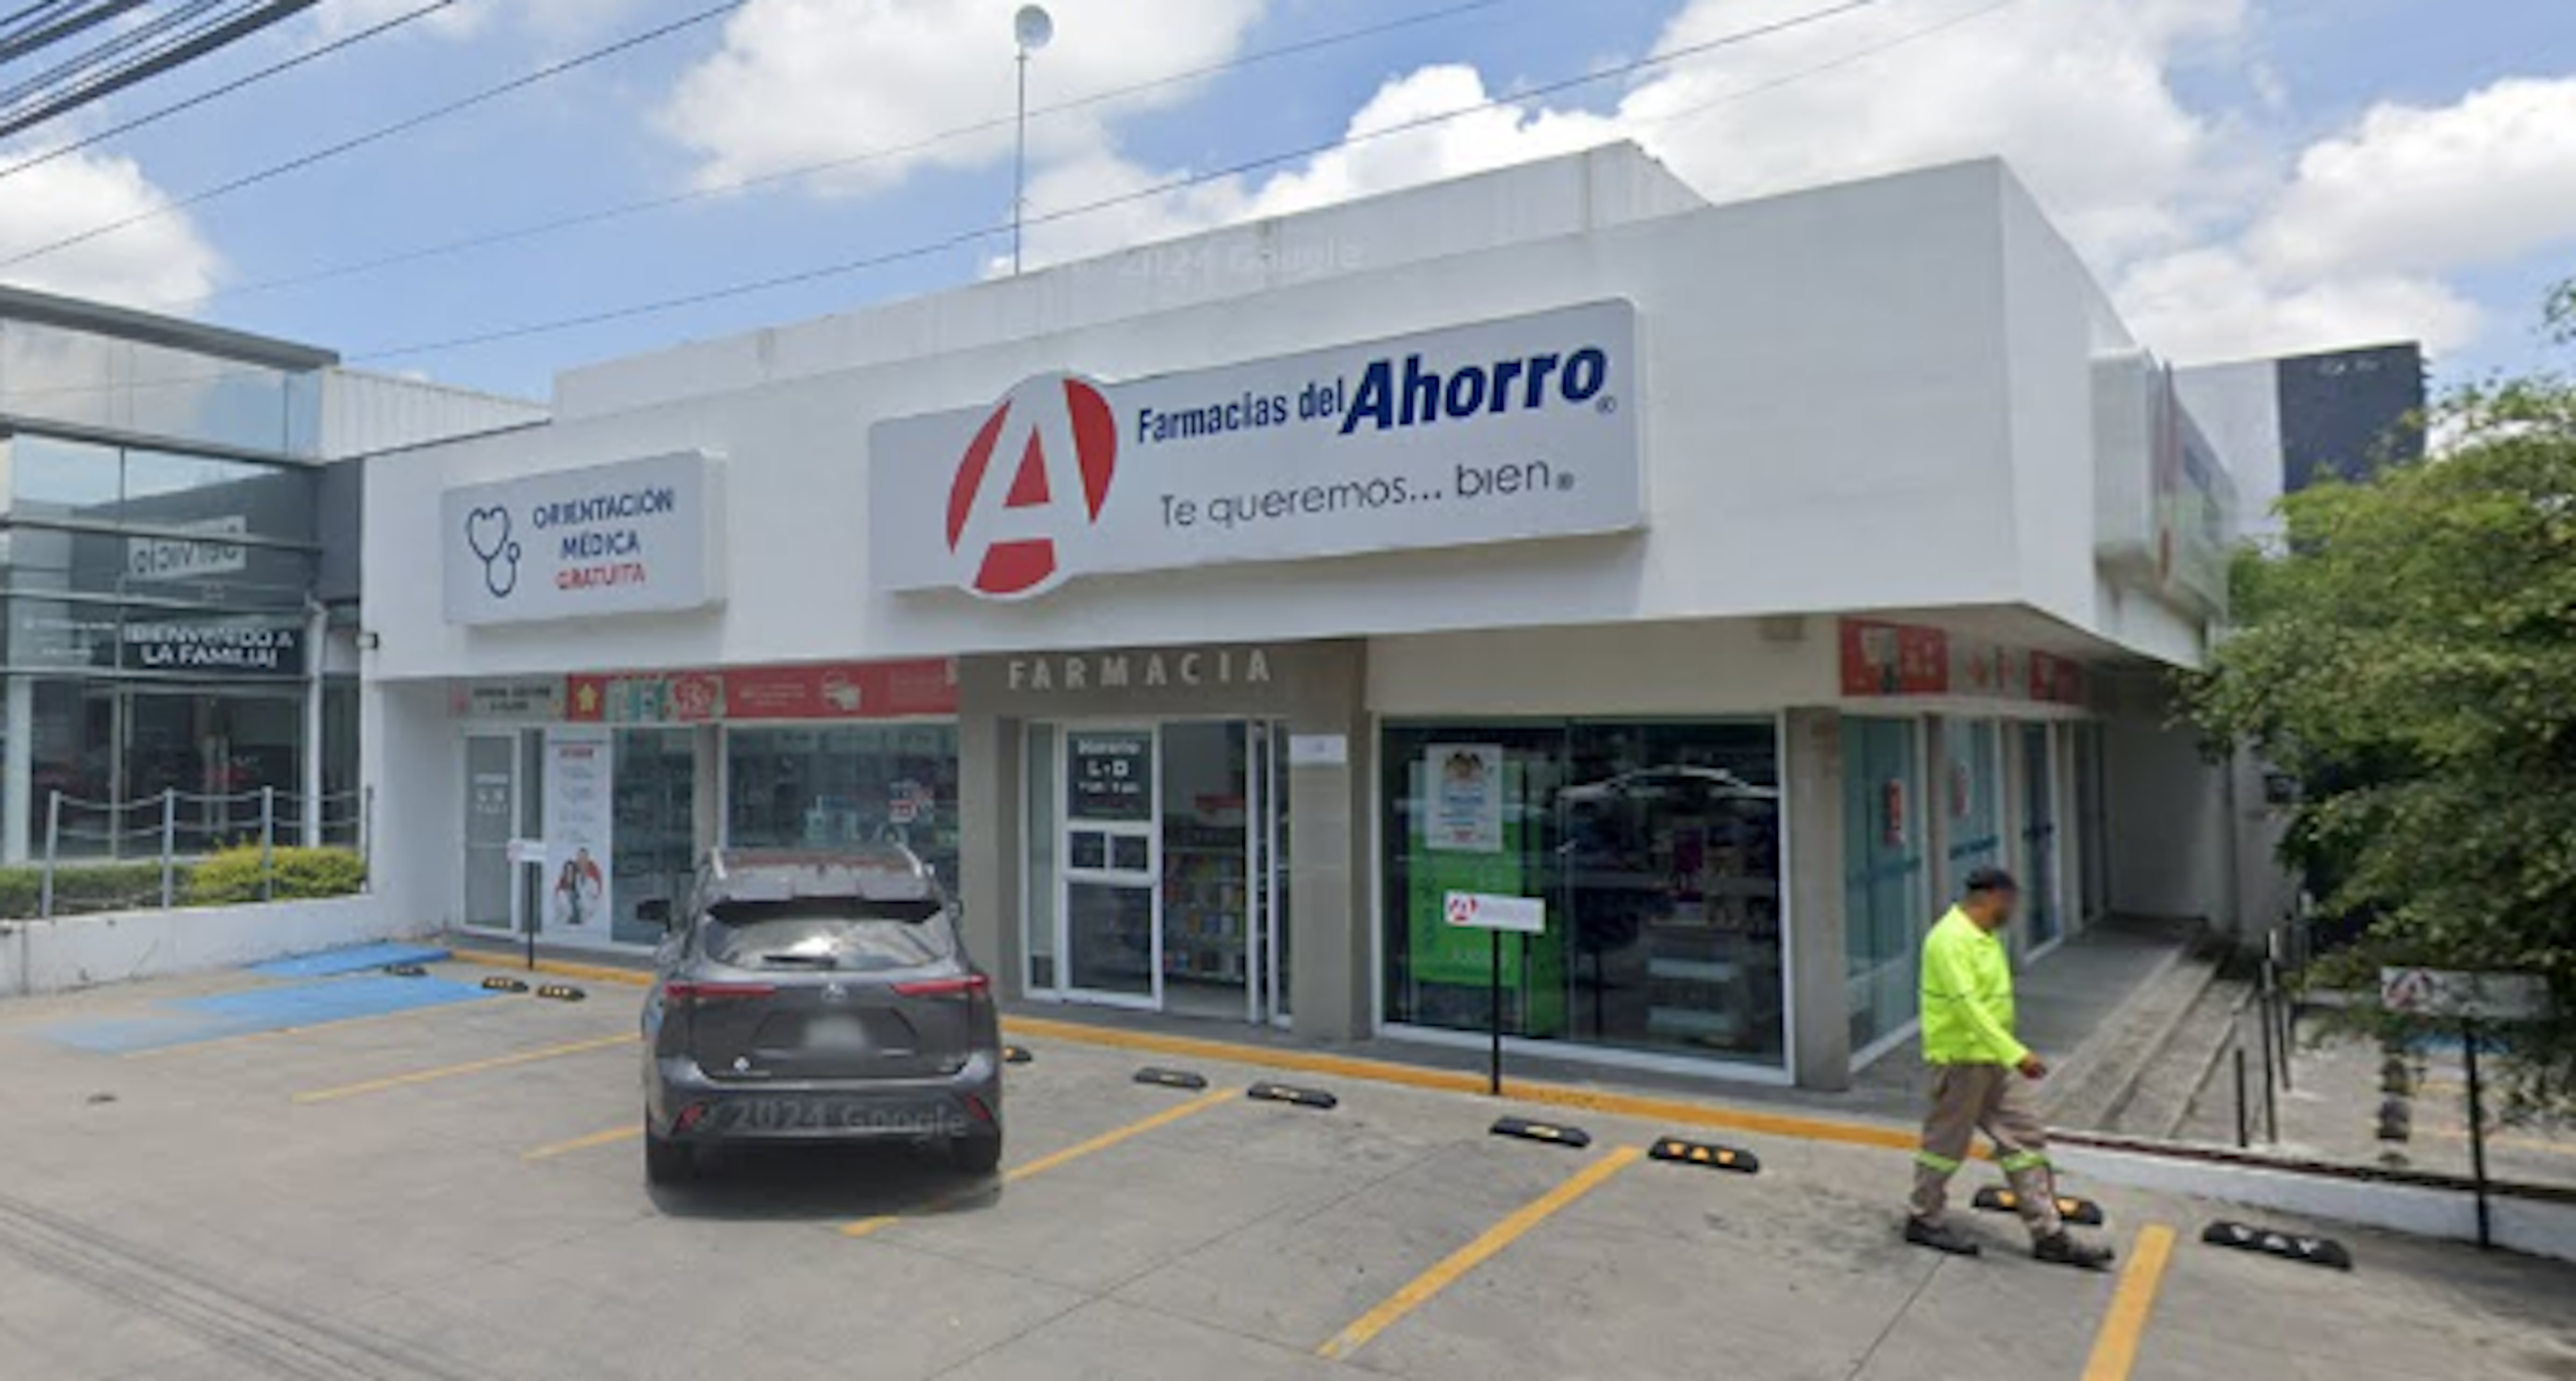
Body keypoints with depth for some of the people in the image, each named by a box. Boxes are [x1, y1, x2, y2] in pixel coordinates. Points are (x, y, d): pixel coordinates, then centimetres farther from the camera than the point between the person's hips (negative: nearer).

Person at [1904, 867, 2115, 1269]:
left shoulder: (1985, 937, 11)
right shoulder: (1950, 940, -21)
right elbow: (1967, 1007, -27)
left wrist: (2012, 1053, 21)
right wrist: (2016, 1054, -28)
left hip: (1993, 1060, 10)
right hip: (1960, 1059, -10)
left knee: (2025, 1139, 9)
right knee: (1947, 1143, 4)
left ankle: (2048, 1234, 15)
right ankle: (1924, 1220, 20)